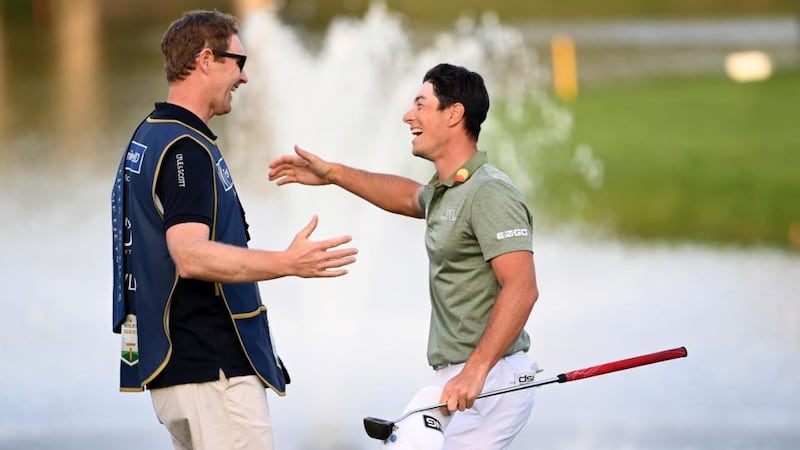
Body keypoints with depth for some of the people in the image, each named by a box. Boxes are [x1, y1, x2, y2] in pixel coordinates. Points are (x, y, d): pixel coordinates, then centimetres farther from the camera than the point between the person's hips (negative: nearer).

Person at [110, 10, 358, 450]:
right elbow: (191, 256, -29)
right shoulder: (187, 149, -17)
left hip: (169, 361, 10)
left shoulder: (148, 139, 15)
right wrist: (288, 263, -36)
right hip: (213, 367, -10)